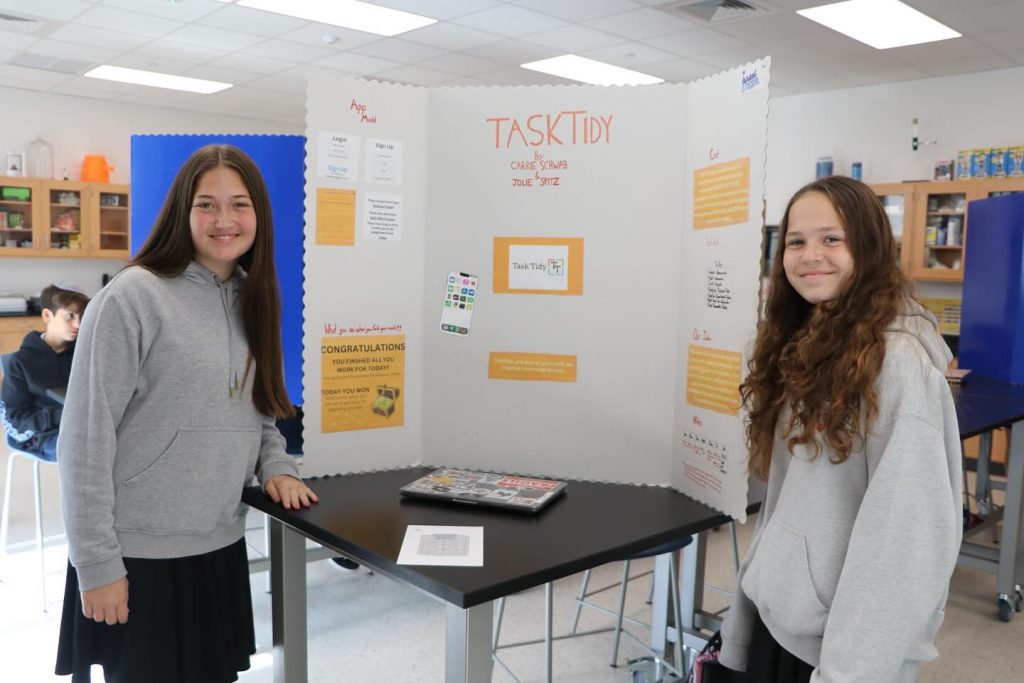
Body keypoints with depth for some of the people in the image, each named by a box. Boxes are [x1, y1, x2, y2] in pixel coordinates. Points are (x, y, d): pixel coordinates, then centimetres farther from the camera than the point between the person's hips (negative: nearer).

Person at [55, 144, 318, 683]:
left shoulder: (252, 300, 7)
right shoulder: (131, 298, -13)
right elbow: (86, 440, -13)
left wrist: (276, 466, -1)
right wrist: (96, 562, -13)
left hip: (221, 545, 6)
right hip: (140, 555, -6)